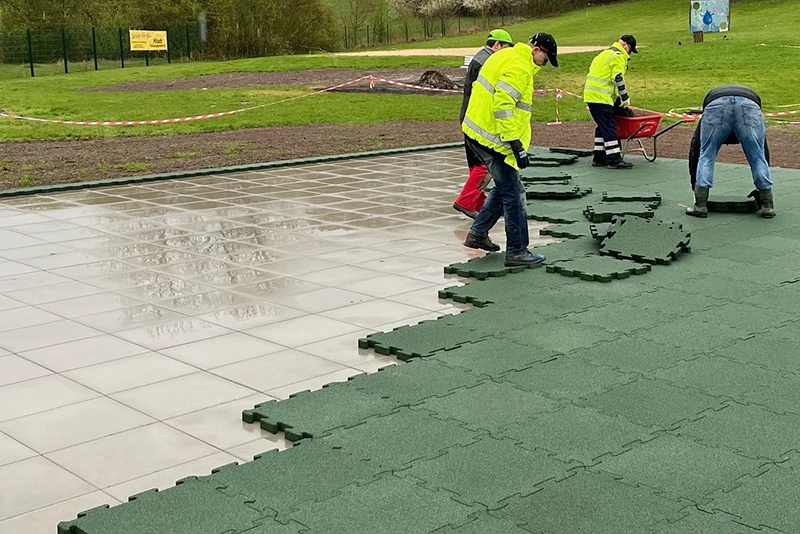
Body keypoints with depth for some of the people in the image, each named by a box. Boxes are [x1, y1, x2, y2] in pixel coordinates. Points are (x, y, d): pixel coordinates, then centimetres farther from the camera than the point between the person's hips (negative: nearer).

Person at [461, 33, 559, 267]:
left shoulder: (507, 56, 15)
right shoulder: (519, 68, -17)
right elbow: (503, 106, -26)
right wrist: (516, 144, -24)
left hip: (478, 132, 10)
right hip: (492, 138, -10)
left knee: (505, 186, 22)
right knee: (513, 194, -4)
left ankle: (478, 234, 29)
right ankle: (517, 252, 2)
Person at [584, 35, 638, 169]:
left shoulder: (606, 53, 25)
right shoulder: (618, 56, -7)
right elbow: (618, 78, -16)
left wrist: (619, 97, 28)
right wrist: (625, 97, -10)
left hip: (590, 95, 10)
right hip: (601, 97, -10)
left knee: (602, 126, 16)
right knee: (609, 127, -9)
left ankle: (598, 158, 18)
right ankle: (614, 159, -10)